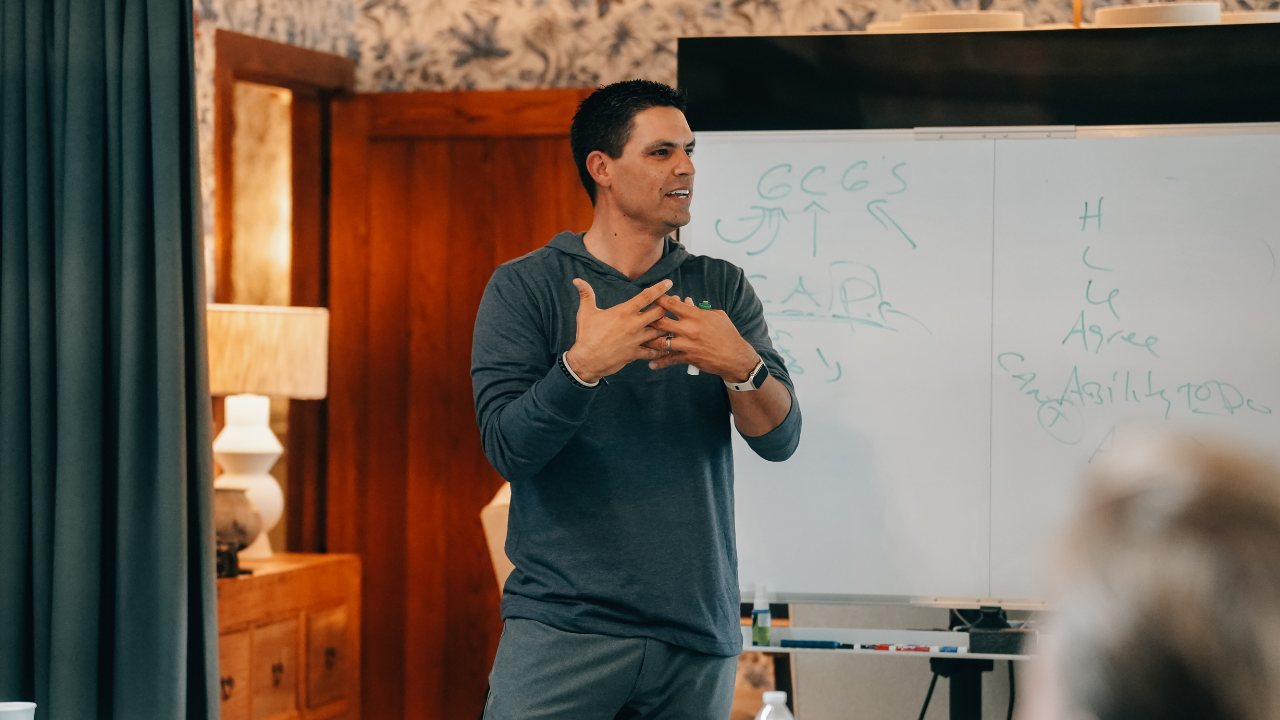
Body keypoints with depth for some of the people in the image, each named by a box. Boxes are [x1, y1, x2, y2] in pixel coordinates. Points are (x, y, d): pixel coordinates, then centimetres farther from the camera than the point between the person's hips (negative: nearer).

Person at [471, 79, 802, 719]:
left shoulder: (723, 289, 10)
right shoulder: (525, 287, 1)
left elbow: (780, 439, 0)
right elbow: (506, 448, -10)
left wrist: (741, 366, -21)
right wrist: (582, 365, -27)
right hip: (561, 629, -3)